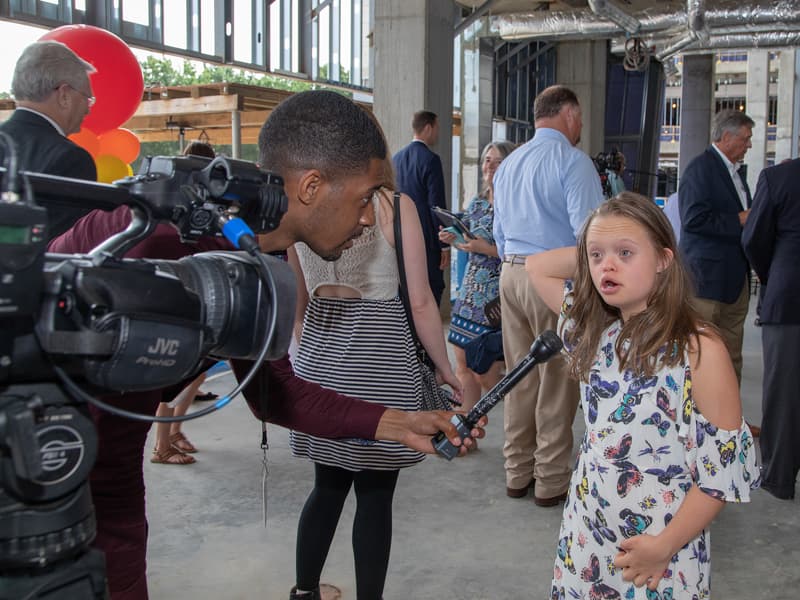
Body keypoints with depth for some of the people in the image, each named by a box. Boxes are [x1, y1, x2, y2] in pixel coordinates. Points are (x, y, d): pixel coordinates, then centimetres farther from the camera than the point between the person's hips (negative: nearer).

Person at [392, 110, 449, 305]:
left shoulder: (396, 158, 11)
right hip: (426, 239, -8)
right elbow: (437, 205, -14)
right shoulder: (430, 159, -12)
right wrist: (445, 245, -11)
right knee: (431, 293, -4)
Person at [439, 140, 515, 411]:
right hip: (471, 293, 7)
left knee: (485, 374, -4)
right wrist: (454, 240, 2)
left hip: (498, 297, -7)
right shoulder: (477, 203, 11)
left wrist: (488, 249, -21)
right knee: (463, 365, 8)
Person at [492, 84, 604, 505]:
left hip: (511, 272, 7)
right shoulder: (572, 160, -9)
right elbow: (588, 229, -17)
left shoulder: (508, 164, 15)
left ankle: (517, 473, 23)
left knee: (519, 376, 13)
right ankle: (551, 481, 10)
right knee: (557, 380, 2)